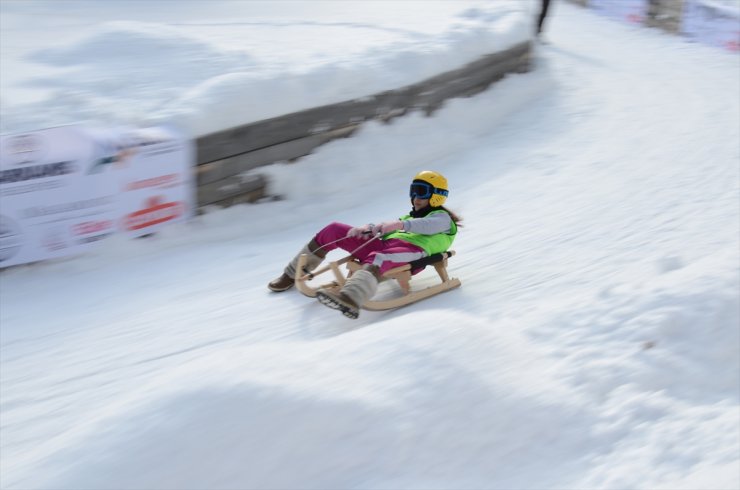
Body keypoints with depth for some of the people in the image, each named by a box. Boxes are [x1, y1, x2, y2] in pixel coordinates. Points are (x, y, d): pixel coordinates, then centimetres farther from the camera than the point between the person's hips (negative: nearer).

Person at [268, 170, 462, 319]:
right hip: (384, 244, 8)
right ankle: (292, 274, 8)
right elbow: (387, 228, 23)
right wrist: (369, 228, 0)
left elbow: (427, 225, -10)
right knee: (333, 230, -1)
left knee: (378, 258, -42)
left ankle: (351, 300, -71)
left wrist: (400, 224, -28)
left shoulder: (442, 218, 16)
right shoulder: (411, 216, 39)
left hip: (411, 250, -7)